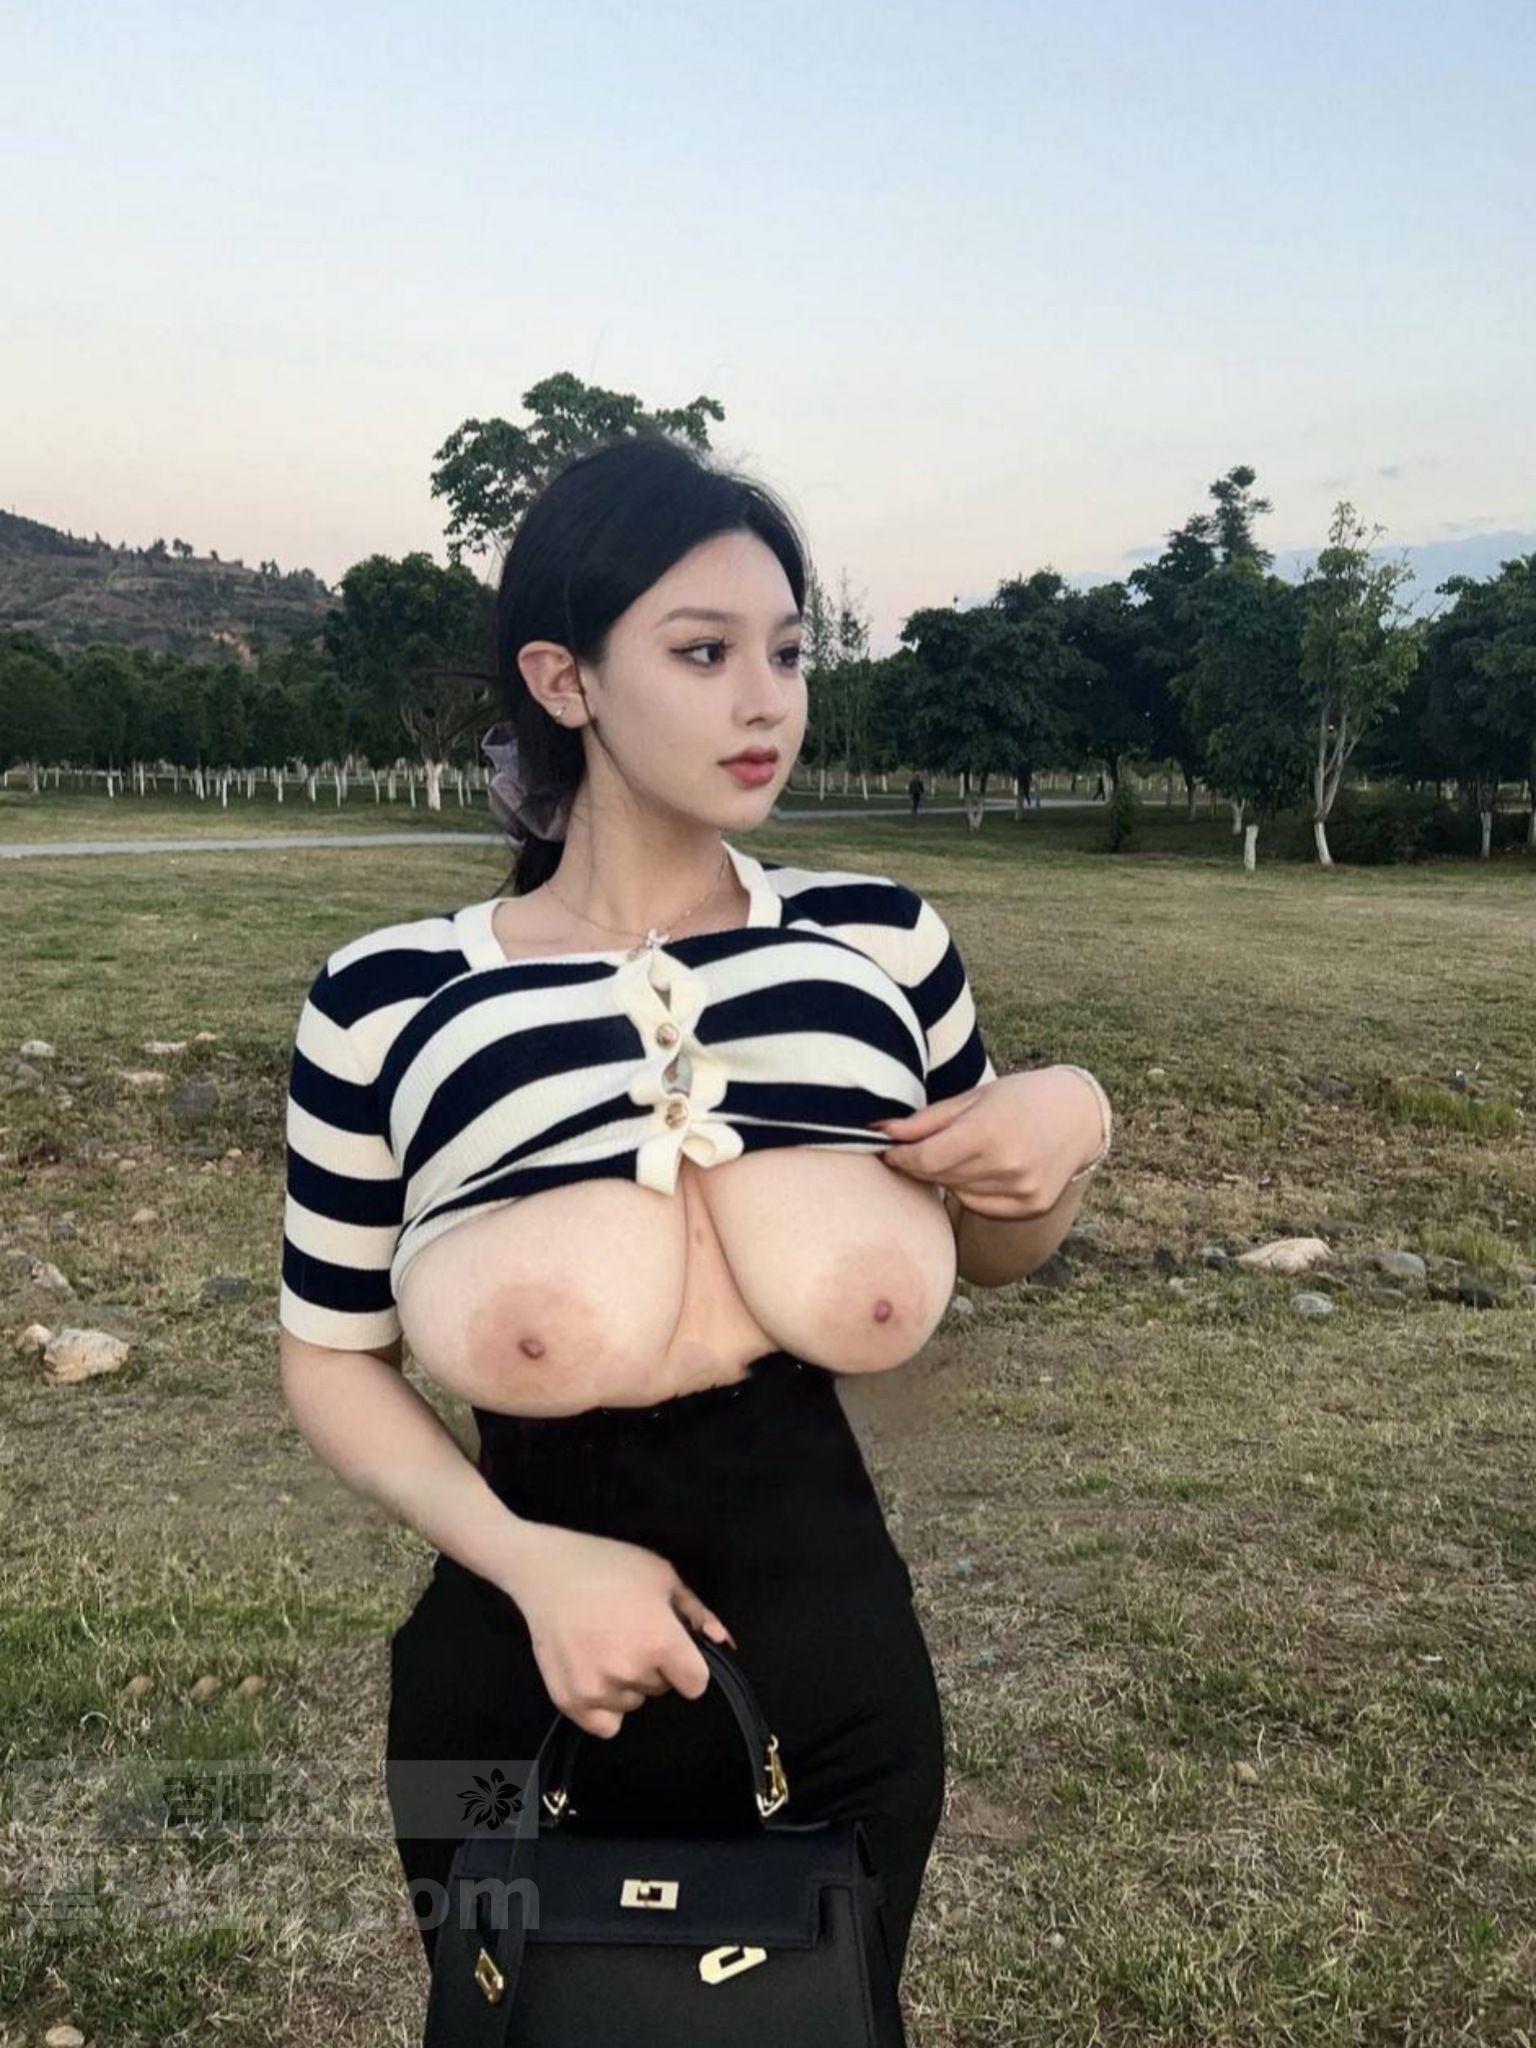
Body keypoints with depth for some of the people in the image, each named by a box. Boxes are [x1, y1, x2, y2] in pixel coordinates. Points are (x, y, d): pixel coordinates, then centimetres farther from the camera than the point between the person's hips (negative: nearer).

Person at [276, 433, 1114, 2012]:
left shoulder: (878, 937, -5)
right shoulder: (386, 1000, -9)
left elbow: (986, 1246, 9)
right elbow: (331, 1360, 0)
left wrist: (1064, 1120, -12)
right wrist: (526, 1563, -15)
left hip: (831, 1624, 1)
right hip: (523, 1651, 0)